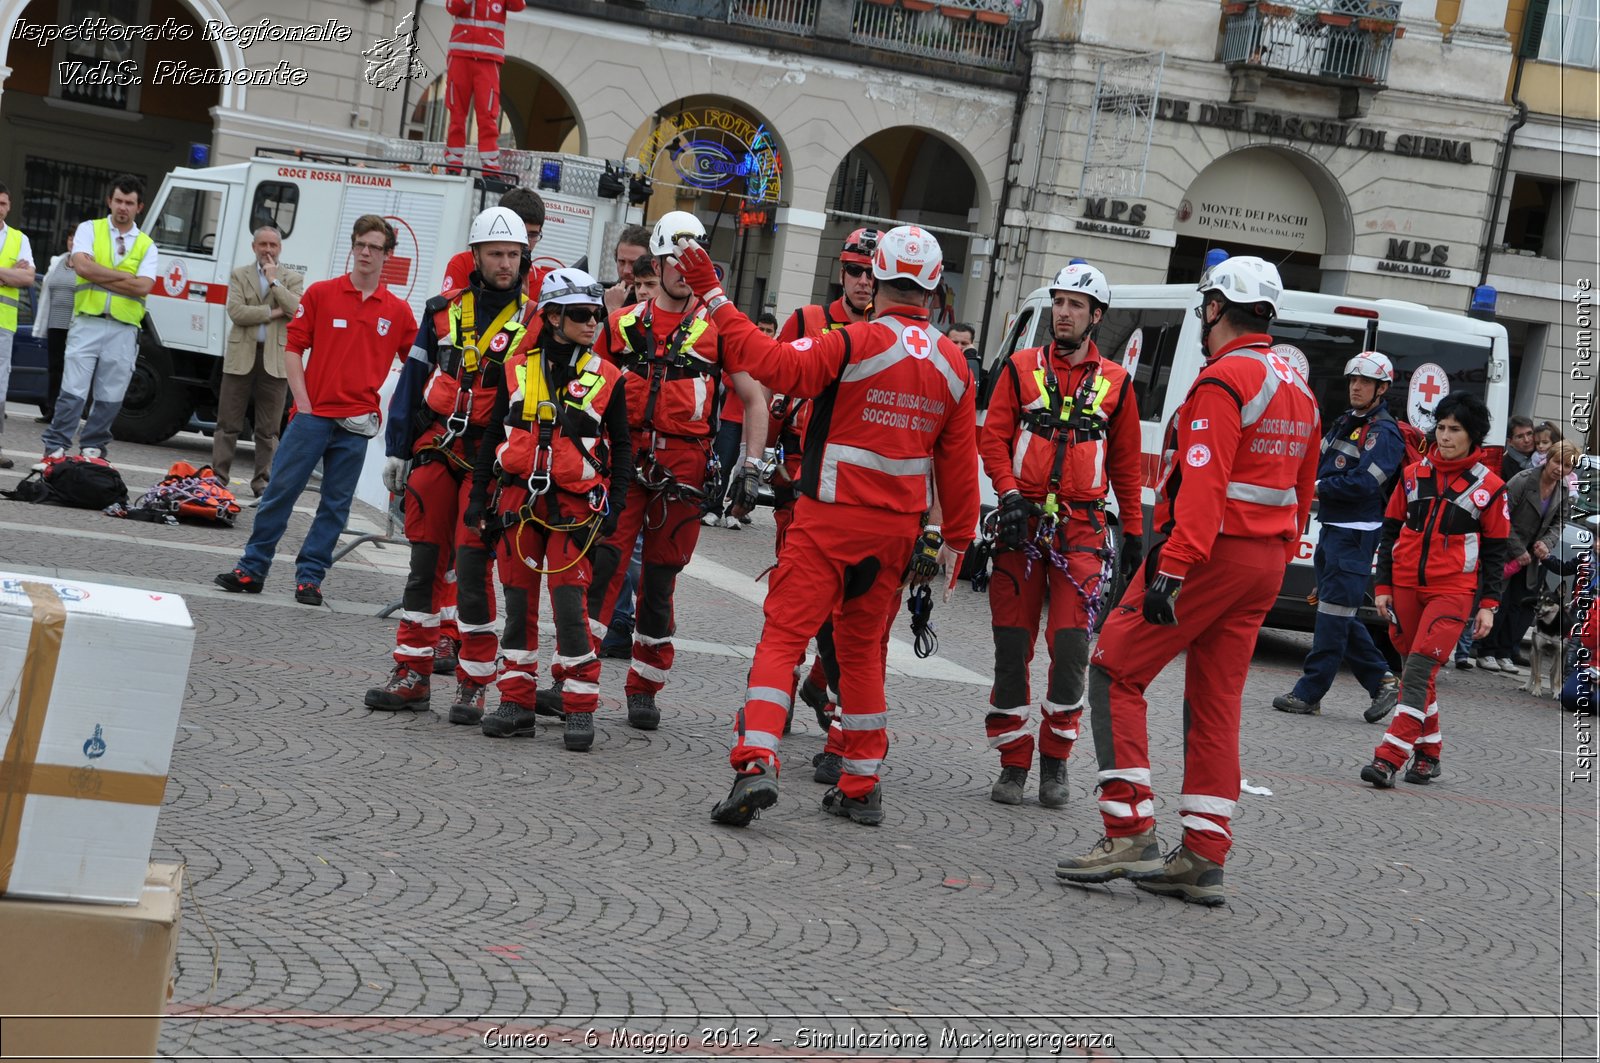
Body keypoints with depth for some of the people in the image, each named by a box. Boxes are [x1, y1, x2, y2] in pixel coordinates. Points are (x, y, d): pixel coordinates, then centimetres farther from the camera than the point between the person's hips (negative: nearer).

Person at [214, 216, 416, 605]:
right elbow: (294, 348, 3)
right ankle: (252, 569, 5)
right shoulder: (320, 294, 3)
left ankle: (310, 576, 12)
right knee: (280, 492, -2)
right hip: (313, 413, -1)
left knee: (336, 504, 4)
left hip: (357, 422, 1)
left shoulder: (398, 312, 6)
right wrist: (303, 404, -5)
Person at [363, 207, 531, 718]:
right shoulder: (444, 311, 10)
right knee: (425, 561, 6)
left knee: (472, 565, -7)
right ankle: (412, 673, 13)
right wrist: (397, 448, 9)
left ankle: (474, 683, 1)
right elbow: (413, 381, 12)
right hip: (436, 450, 3)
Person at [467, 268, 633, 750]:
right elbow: (493, 436, 12)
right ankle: (517, 701, 13)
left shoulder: (607, 379, 2)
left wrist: (615, 503, -2)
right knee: (518, 601, 6)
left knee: (569, 602, -9)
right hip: (518, 499, 3)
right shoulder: (517, 370, 6)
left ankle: (580, 708, -2)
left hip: (574, 506, -2)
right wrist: (478, 493, 8)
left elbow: (622, 447, 7)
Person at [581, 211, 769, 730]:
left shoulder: (719, 328, 4)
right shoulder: (622, 323, 10)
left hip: (684, 472, -1)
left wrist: (751, 469, -1)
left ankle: (644, 688, 17)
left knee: (660, 580, 6)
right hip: (623, 463, 1)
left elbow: (754, 400, 7)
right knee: (601, 564, -12)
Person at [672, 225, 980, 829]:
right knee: (862, 645, 17)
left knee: (783, 636, -3)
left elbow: (778, 366, -23)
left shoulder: (855, 343, -13)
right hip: (897, 528, 5)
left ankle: (756, 763, -18)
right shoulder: (953, 366, 4)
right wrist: (958, 538, 19)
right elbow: (960, 461, 9)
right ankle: (862, 788, 21)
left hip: (831, 519, -5)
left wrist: (713, 296, -17)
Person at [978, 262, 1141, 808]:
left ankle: (1055, 761, 6)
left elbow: (1127, 463, 14)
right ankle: (1013, 763, 11)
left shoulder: (1115, 383, 9)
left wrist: (1134, 531, 13)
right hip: (1022, 521, 0)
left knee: (1071, 646, -9)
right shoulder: (1021, 368, 7)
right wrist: (1010, 493, -12)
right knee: (1012, 646, 1)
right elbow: (992, 438, 3)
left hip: (1081, 528, 0)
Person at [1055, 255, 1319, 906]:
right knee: (1215, 705, 10)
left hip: (1210, 554, -9)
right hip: (1264, 563, 9)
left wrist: (1171, 568, -27)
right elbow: (1302, 490, 22)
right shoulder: (1297, 389, 16)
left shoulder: (1223, 381, -13)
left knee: (1115, 674, -2)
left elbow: (1203, 486, -23)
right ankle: (1204, 858, 9)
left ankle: (1130, 833, -7)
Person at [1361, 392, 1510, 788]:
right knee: (1415, 671, 8)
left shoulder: (1489, 487, 1)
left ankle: (1389, 757, -20)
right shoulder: (1413, 475, 8)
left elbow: (1495, 551, 5)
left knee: (1419, 668, -15)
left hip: (1452, 592, -4)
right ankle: (1427, 755, 21)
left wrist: (1489, 604, 1)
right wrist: (1383, 585, 8)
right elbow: (1391, 531, 13)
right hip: (1405, 587, 4)